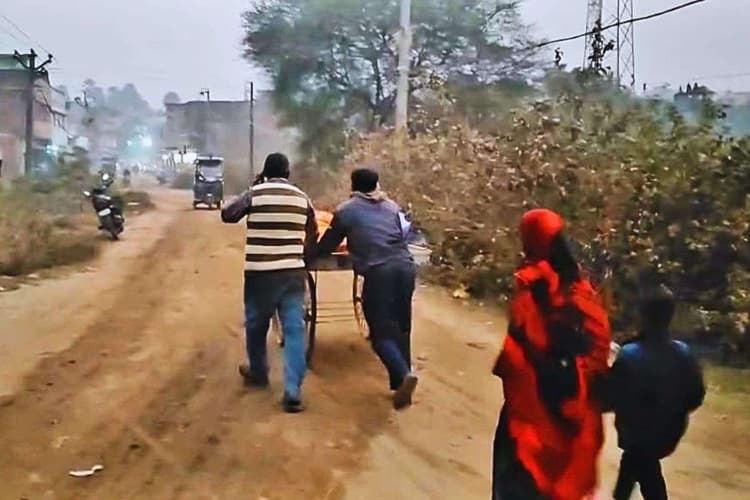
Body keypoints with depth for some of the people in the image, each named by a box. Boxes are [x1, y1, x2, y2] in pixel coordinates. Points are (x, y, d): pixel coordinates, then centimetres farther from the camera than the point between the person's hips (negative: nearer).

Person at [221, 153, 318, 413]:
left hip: (259, 272, -1)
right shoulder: (302, 198, 5)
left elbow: (227, 215, 10)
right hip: (293, 272, 1)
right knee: (294, 328, 0)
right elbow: (313, 236, 15)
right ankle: (293, 392, -6)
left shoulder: (254, 194, -3)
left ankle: (258, 372, 39)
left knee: (256, 325, 19)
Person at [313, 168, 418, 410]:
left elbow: (326, 246, 18)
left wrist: (309, 255, 37)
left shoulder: (345, 210, 12)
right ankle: (400, 383, 14)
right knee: (400, 328, 13)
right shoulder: (392, 207, 24)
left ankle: (403, 375, -22)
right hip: (405, 267, 5)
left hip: (378, 272, -4)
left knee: (381, 331, 0)